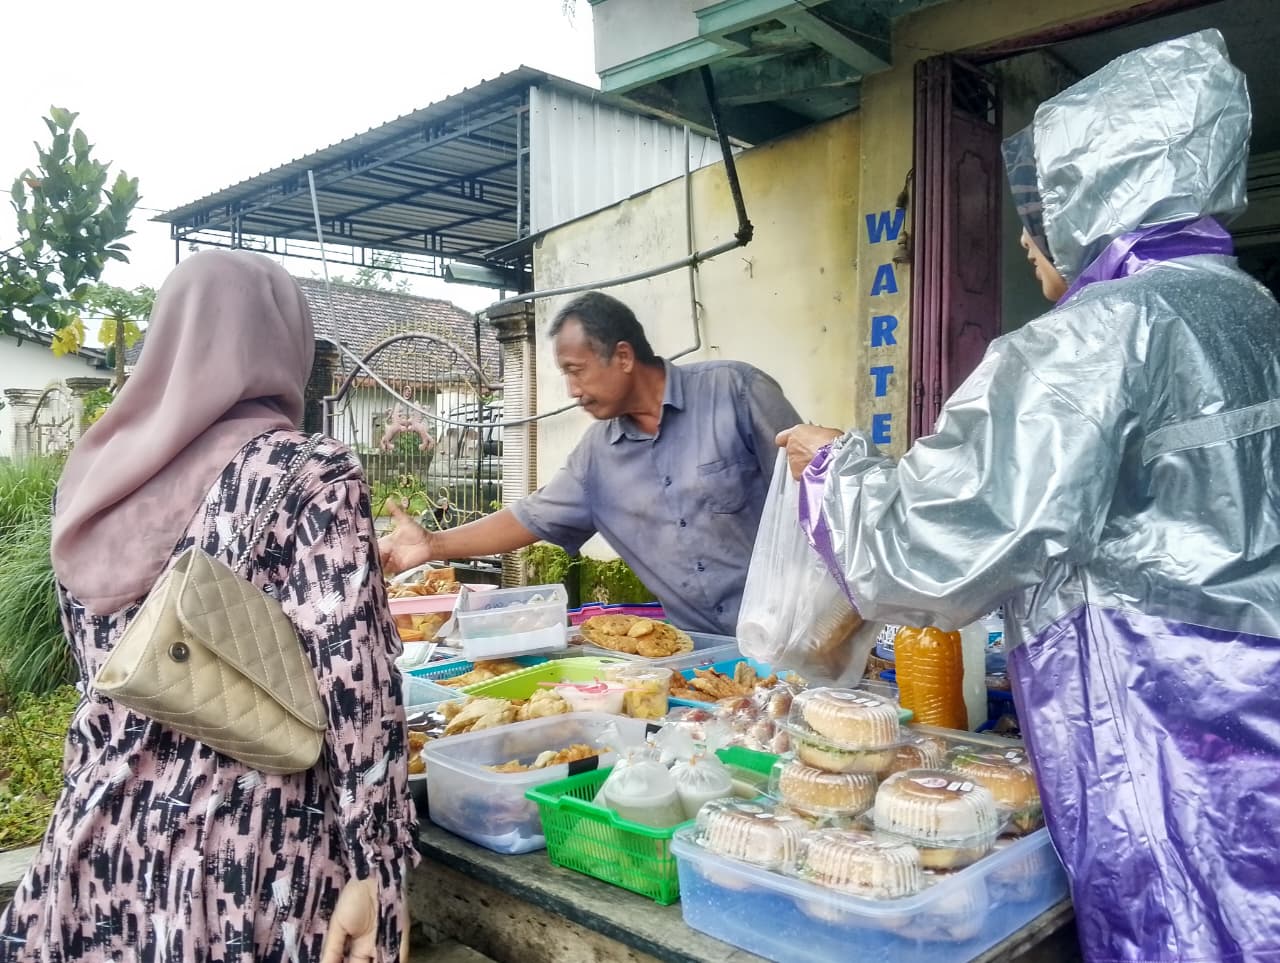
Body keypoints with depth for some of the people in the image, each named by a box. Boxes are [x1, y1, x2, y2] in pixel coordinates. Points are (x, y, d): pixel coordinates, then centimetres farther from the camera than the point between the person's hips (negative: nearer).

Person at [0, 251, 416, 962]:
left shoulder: (96, 475, 4)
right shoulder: (313, 475, -14)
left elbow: (106, 668, 15)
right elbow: (355, 684, -18)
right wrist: (374, 866, -11)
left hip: (99, 846, 5)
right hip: (252, 858, -5)